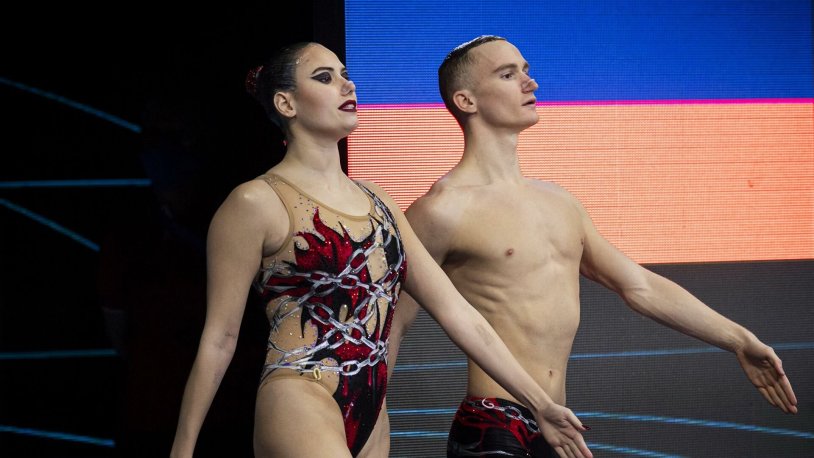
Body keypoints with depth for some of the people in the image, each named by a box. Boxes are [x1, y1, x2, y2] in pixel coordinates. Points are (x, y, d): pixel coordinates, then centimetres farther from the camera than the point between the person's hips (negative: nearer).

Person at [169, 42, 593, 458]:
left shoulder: (378, 203, 15)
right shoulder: (258, 203, -5)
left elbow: (455, 310, 13)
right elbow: (219, 337, -4)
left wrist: (539, 403, 9)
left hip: (370, 423, 7)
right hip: (300, 408, -7)